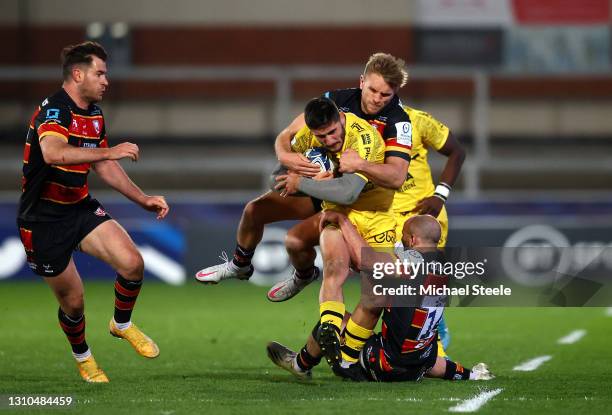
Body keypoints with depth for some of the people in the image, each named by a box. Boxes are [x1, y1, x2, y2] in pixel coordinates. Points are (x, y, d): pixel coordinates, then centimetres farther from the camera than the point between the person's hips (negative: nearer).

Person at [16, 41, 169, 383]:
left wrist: (143, 199, 13)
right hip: (44, 220, -7)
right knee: (73, 300, 0)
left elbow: (104, 167, 20)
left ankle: (122, 324, 15)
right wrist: (109, 151, -45)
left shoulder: (95, 115, 8)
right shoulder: (53, 111, -21)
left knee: (132, 263, -14)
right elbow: (53, 153, -42)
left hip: (81, 208, 7)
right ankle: (82, 357, 31)